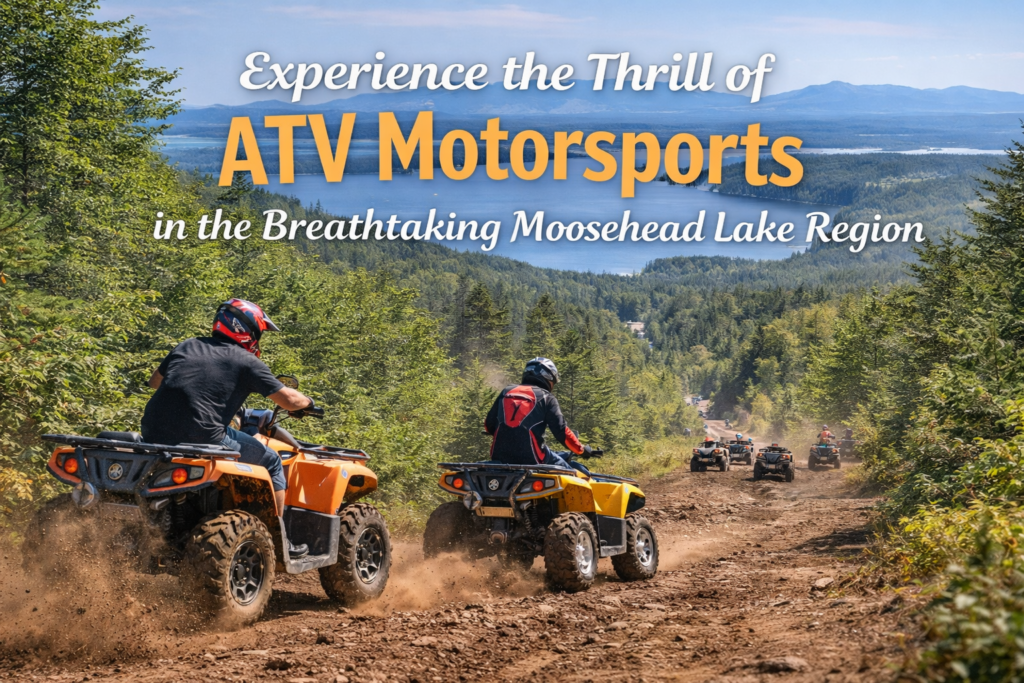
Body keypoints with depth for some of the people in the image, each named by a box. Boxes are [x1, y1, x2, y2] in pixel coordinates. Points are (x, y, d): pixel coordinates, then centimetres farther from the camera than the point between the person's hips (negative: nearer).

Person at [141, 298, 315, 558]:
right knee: (270, 461, 14)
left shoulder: (187, 347, 19)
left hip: (153, 436, 6)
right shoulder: (246, 362, 3)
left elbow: (155, 381, 34)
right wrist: (308, 402, 25)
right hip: (202, 438, -6)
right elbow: (289, 400, 2)